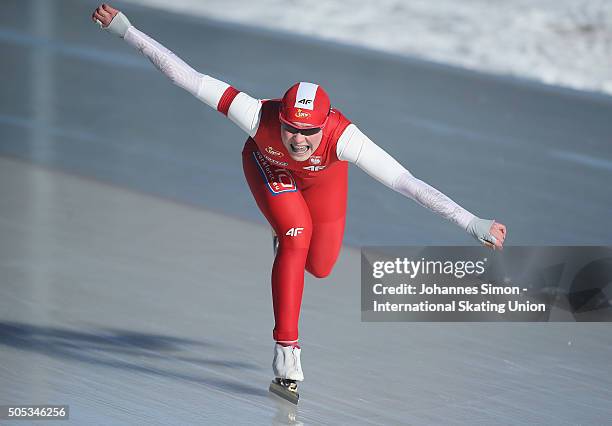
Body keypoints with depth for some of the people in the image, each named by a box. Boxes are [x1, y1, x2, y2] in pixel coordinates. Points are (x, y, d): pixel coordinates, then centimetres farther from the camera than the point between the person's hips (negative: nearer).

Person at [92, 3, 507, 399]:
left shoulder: (342, 137, -47)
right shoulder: (259, 117, -45)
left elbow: (408, 183, -51)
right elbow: (187, 76, -42)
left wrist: (473, 223, -56)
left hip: (324, 173, 1)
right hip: (268, 165, -1)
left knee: (320, 266, 7)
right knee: (297, 237, -23)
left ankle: (286, 239, 45)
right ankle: (286, 347, -11)